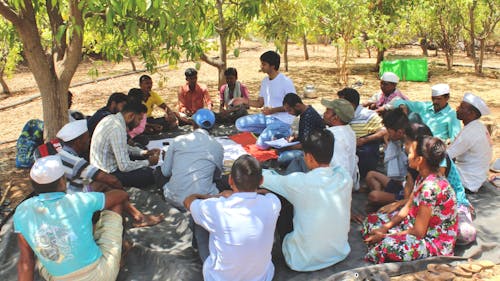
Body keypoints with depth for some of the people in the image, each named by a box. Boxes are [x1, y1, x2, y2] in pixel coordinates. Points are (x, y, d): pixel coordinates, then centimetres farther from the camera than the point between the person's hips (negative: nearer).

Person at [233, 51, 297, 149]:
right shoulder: (265, 81, 7)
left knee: (261, 144, -22)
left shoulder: (286, 82, -16)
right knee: (240, 124, -4)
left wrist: (273, 110, -23)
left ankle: (283, 133, 2)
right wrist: (245, 101, -6)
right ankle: (271, 132, 2)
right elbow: (260, 103, 10)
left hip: (282, 119, -8)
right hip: (266, 116, 8)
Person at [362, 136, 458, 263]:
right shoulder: (423, 178, 1)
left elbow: (418, 232, -24)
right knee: (372, 219, 7)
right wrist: (385, 227, -3)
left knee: (388, 245, -36)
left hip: (437, 243, -10)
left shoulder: (430, 187, -28)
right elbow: (408, 208, 9)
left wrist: (385, 237, -16)